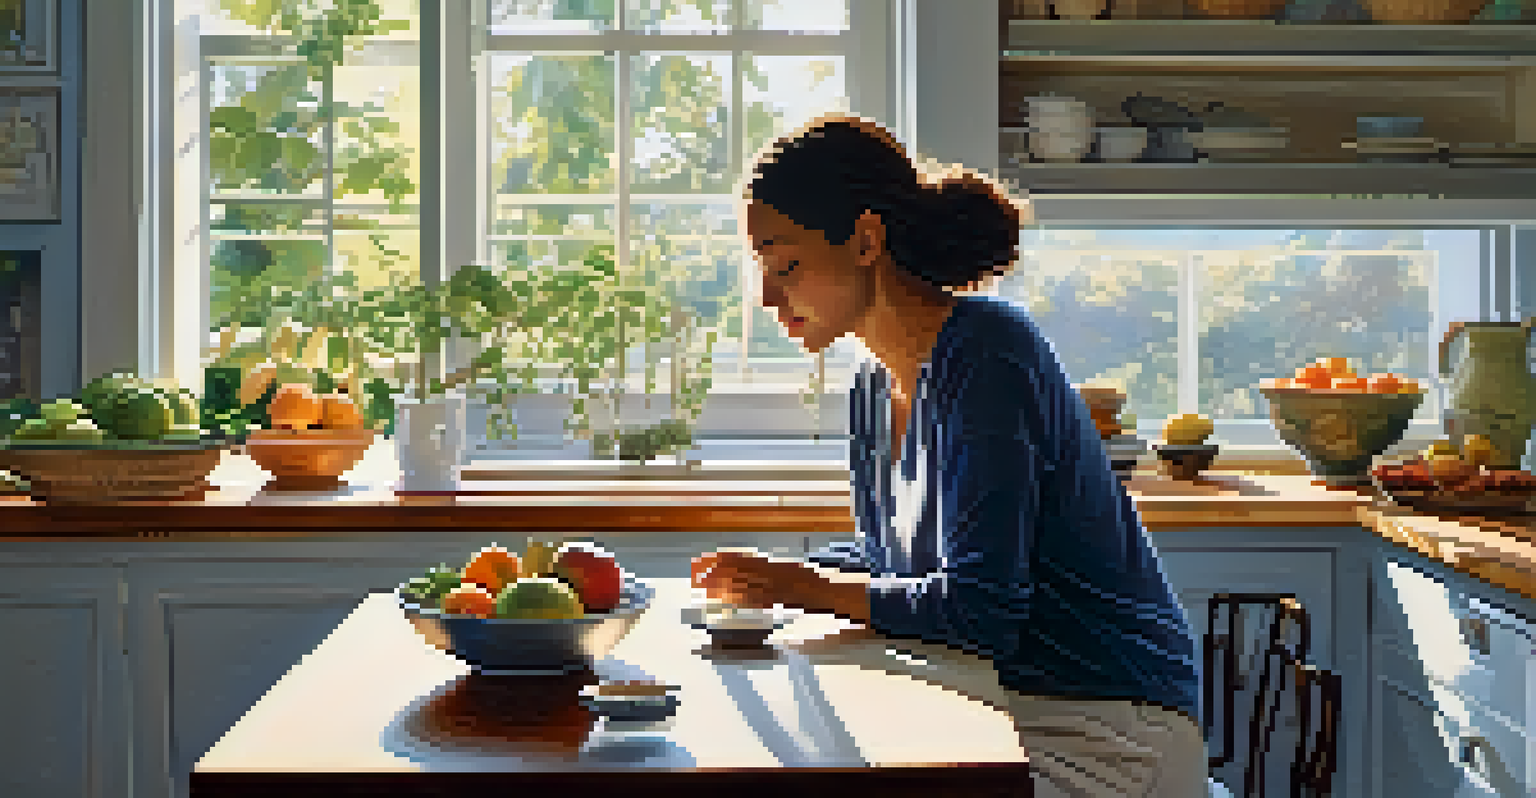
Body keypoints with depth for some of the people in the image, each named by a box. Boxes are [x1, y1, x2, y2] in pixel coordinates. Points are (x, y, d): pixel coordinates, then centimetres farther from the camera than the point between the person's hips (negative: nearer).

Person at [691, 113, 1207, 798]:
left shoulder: (984, 353, -20)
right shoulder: (877, 385, 6)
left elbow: (978, 612, -24)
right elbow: (883, 557, 19)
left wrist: (800, 587, -15)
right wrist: (768, 578, 1)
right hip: (1000, 704, 8)